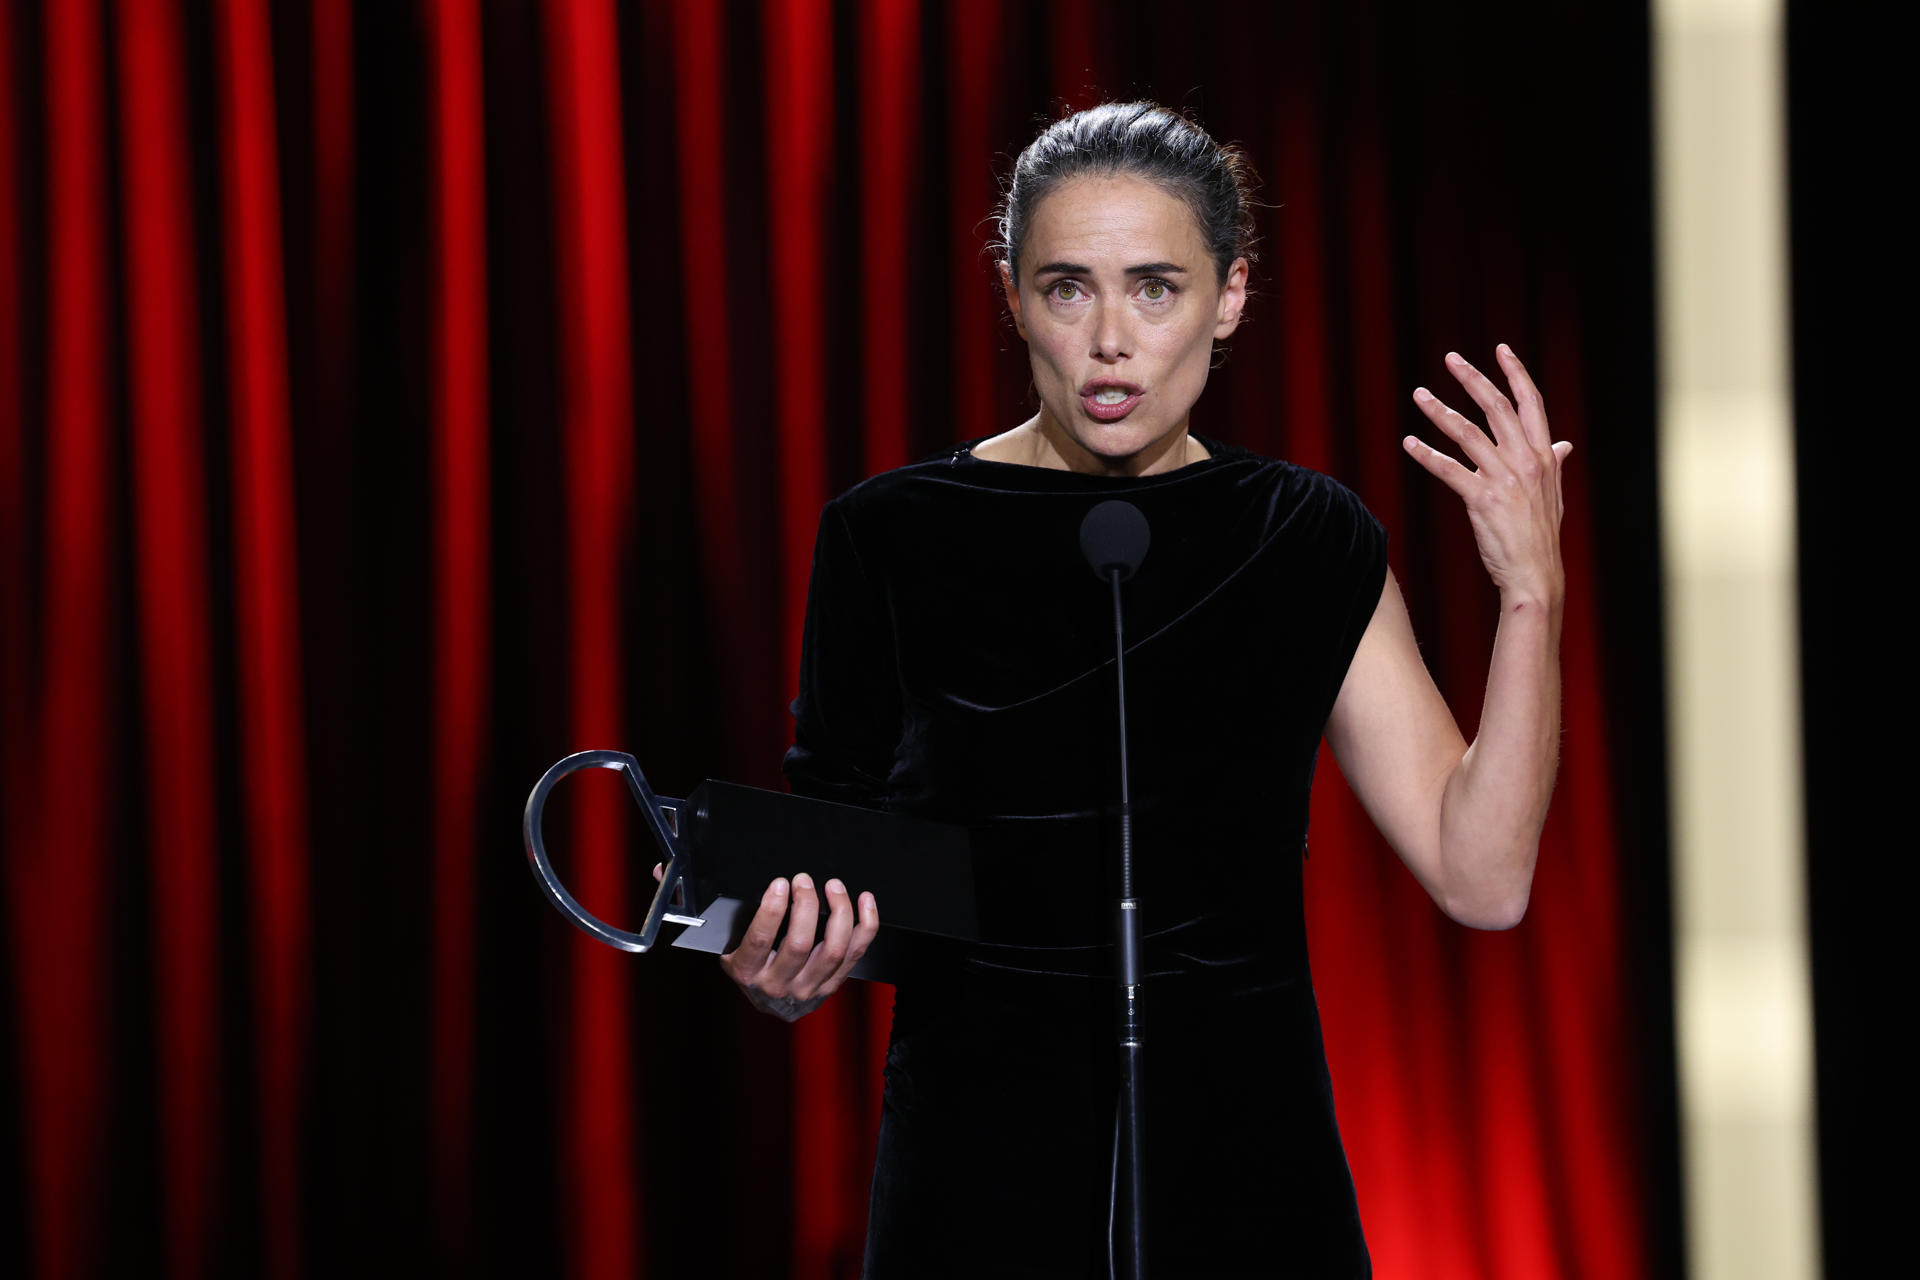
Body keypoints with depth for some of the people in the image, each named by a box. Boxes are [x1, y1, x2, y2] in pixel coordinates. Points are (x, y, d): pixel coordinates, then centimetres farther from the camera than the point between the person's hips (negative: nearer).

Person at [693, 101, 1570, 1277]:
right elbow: (826, 915, 1)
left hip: (1253, 1179, 2)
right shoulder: (892, 539, -3)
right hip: (980, 1178, -1)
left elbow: (1481, 878, -3)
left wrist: (1532, 596, -11)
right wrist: (780, 968, -21)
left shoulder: (1306, 542, 3)